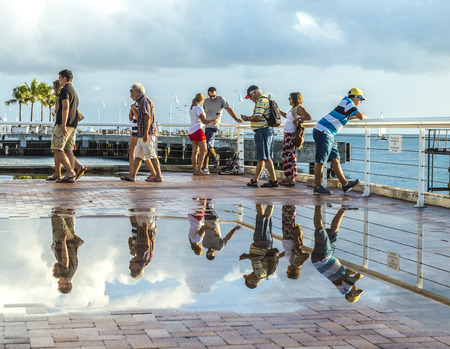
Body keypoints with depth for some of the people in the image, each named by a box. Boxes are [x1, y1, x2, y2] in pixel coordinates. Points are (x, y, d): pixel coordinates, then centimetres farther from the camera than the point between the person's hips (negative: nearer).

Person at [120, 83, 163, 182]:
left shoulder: (144, 101, -11)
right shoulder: (141, 102, 21)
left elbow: (148, 117, -21)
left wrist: (146, 133, -26)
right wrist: (134, 109, 15)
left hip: (147, 133, -10)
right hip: (142, 134, 10)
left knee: (151, 155, -8)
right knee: (138, 155, 9)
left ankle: (158, 176, -6)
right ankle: (132, 175, 10)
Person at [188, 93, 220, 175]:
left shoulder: (191, 108, 13)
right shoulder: (199, 109, -14)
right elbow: (204, 121, -15)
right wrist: (214, 120, -4)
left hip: (191, 131, 9)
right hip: (198, 130, -9)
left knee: (195, 151, 8)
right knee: (204, 151, -7)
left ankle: (194, 170, 6)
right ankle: (199, 170, -13)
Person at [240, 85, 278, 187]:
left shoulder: (261, 101, -13)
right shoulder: (265, 100, 18)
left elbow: (257, 117, -22)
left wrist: (247, 118, -6)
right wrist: (249, 118, 12)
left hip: (262, 132, -10)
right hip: (267, 130, 10)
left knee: (265, 158, -6)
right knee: (261, 157, 12)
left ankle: (274, 180, -4)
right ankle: (254, 180, 18)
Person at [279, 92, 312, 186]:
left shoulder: (299, 108, -10)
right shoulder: (293, 108, 18)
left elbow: (309, 117, -20)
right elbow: (287, 116, 37)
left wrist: (298, 119, -23)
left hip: (292, 135, -10)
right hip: (288, 134, 10)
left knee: (290, 156, -10)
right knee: (286, 155, 11)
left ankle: (292, 180, -9)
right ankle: (287, 178, 15)